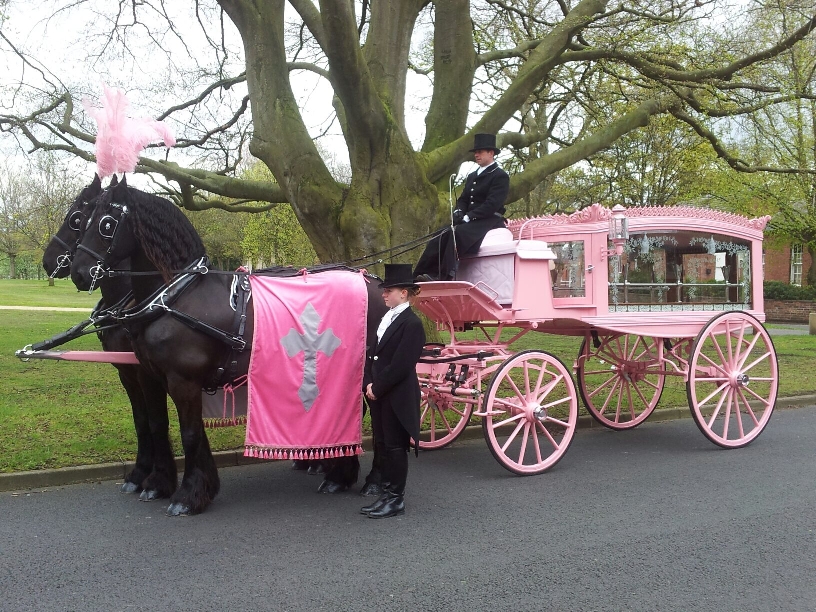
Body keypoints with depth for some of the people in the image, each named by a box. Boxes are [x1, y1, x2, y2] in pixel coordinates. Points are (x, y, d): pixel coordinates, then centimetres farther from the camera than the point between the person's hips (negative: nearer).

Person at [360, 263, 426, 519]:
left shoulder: (411, 323, -14)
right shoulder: (387, 318, 13)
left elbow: (401, 365, -19)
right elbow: (373, 354, 13)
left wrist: (377, 388, -15)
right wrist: (369, 383, -1)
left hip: (398, 397, -8)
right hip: (379, 395, 8)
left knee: (395, 447, 1)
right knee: (383, 445, 14)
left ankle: (396, 499, 12)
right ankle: (387, 495, 24)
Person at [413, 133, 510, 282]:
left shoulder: (500, 176, -1)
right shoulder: (472, 176, 25)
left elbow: (492, 204, -13)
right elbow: (463, 199, 22)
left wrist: (468, 217, -19)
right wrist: (458, 212, -2)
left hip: (489, 220, -7)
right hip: (468, 221, 7)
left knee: (458, 233, -34)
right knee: (441, 237, -19)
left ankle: (445, 276, -38)